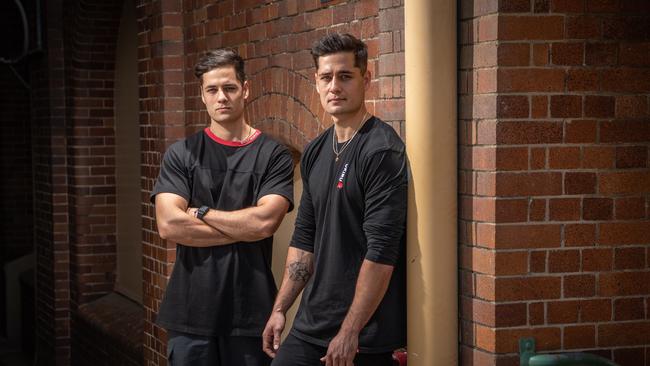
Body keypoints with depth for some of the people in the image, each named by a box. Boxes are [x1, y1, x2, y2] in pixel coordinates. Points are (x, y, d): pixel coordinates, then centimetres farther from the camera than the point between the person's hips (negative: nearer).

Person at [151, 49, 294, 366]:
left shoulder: (274, 155, 1)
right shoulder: (181, 154, 4)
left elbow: (265, 221, -13)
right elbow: (168, 225, -9)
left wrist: (201, 213, -5)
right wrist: (243, 229, -9)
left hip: (250, 312, -1)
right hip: (190, 311, 1)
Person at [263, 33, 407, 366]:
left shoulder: (381, 150, -13)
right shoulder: (315, 152, 11)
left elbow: (382, 250, -18)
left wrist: (350, 332, -19)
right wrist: (280, 309, 13)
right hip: (310, 326, 7)